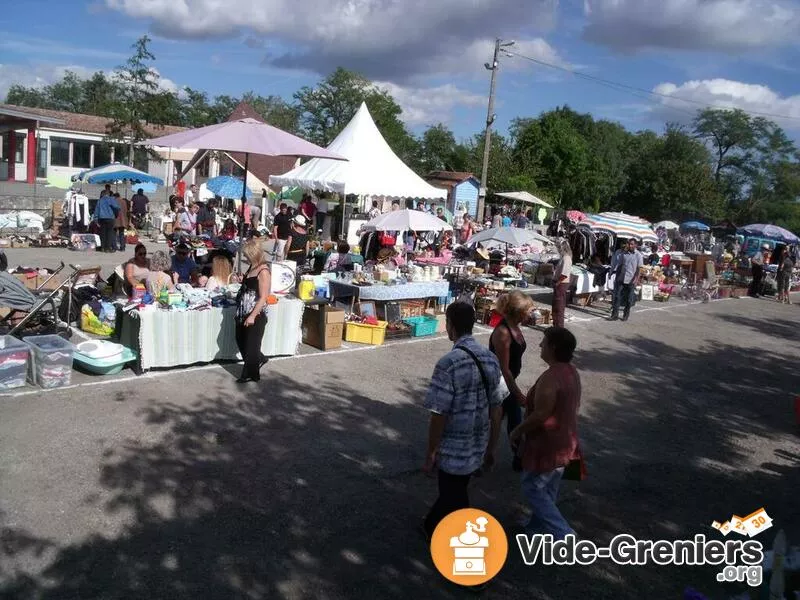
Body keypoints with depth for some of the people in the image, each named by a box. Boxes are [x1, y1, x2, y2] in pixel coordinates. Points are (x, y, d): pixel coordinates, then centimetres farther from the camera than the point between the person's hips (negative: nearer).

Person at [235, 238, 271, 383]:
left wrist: (253, 316, -21)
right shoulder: (251, 267, 7)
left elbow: (263, 297, -20)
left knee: (251, 344, 4)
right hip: (243, 312, 9)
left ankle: (251, 374, 20)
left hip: (256, 315, -9)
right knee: (241, 340, 18)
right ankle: (259, 359, 38)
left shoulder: (263, 271, -18)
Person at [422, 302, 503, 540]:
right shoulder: (491, 359, -2)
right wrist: (491, 448, 15)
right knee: (452, 492, 27)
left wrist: (430, 454, -8)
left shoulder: (449, 363, -24)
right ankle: (432, 527, 50)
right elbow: (496, 410, 4)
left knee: (455, 500, 12)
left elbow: (439, 416, -21)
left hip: (453, 449, -7)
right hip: (478, 447, 7)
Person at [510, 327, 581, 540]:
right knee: (548, 489, 22)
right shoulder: (572, 372, 3)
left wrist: (517, 431, -12)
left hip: (547, 444, -9)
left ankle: (564, 535, 5)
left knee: (533, 487, 7)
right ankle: (538, 526, 38)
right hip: (565, 441, 9)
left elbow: (540, 415, -27)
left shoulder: (550, 378, -28)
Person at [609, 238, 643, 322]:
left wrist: (636, 278, -15)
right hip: (621, 278, 3)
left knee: (629, 299, 7)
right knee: (617, 296, -2)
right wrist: (624, 250, -7)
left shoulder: (638, 255, -3)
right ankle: (615, 315, 1)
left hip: (631, 280, -3)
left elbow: (639, 268, -5)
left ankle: (626, 315, 20)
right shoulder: (623, 253, 6)